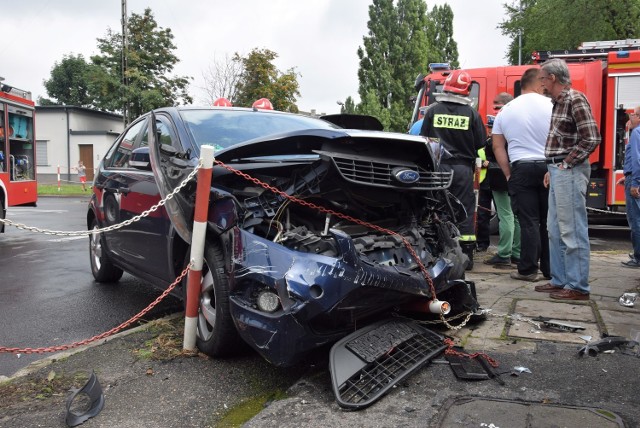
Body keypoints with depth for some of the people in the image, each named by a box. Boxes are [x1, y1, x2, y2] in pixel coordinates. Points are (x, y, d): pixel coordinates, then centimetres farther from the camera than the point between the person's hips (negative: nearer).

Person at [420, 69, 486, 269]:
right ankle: (466, 257, 8)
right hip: (463, 168, -1)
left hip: (438, 166, 1)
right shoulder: (471, 113, -3)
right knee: (465, 211, 5)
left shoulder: (433, 111, 0)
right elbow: (480, 143, 1)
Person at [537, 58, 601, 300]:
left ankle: (578, 287, 2)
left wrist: (566, 163, -14)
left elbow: (591, 139, -18)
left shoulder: (575, 100, -11)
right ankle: (560, 280, 24)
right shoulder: (559, 102, 17)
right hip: (558, 172, 10)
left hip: (569, 171, -10)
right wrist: (552, 169, 16)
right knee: (555, 230, 14)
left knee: (572, 231, -6)